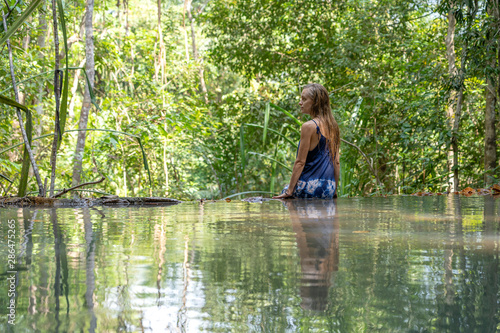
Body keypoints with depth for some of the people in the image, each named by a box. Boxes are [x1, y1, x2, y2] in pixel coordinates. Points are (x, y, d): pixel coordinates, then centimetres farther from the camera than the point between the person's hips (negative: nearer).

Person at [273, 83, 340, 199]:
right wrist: (334, 190, 19)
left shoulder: (309, 126, -13)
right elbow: (337, 161, 11)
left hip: (311, 188, -8)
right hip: (329, 189, 8)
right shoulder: (333, 126, 8)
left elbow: (300, 162, -14)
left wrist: (289, 190, -10)